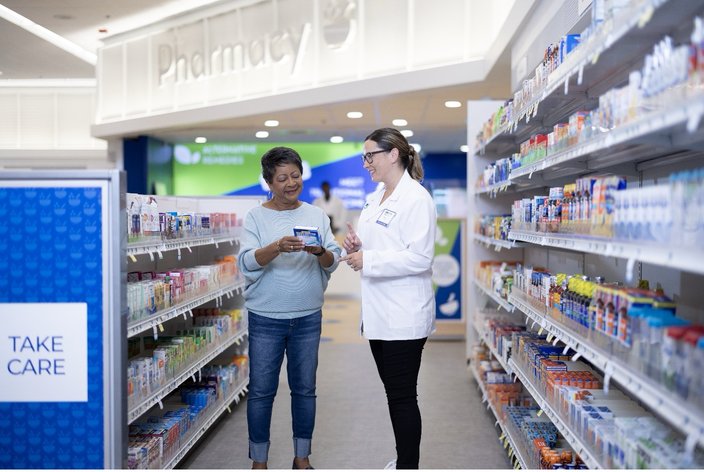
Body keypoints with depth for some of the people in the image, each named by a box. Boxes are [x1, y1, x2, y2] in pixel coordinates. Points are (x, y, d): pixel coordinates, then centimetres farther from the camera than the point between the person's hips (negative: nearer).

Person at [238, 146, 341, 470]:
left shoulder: (316, 215, 5)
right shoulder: (256, 217, -2)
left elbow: (334, 262, 1)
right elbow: (247, 262, -14)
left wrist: (320, 252, -22)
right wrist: (278, 247, -31)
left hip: (308, 318, 2)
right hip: (266, 319, -2)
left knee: (305, 389, 11)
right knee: (261, 391, 4)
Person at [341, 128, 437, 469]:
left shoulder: (416, 199, -14)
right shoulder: (375, 198, 13)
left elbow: (419, 258, -22)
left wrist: (368, 260, -21)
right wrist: (356, 246, 1)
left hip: (404, 316, -9)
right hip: (379, 313, 9)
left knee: (402, 396, -1)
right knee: (394, 391, 18)